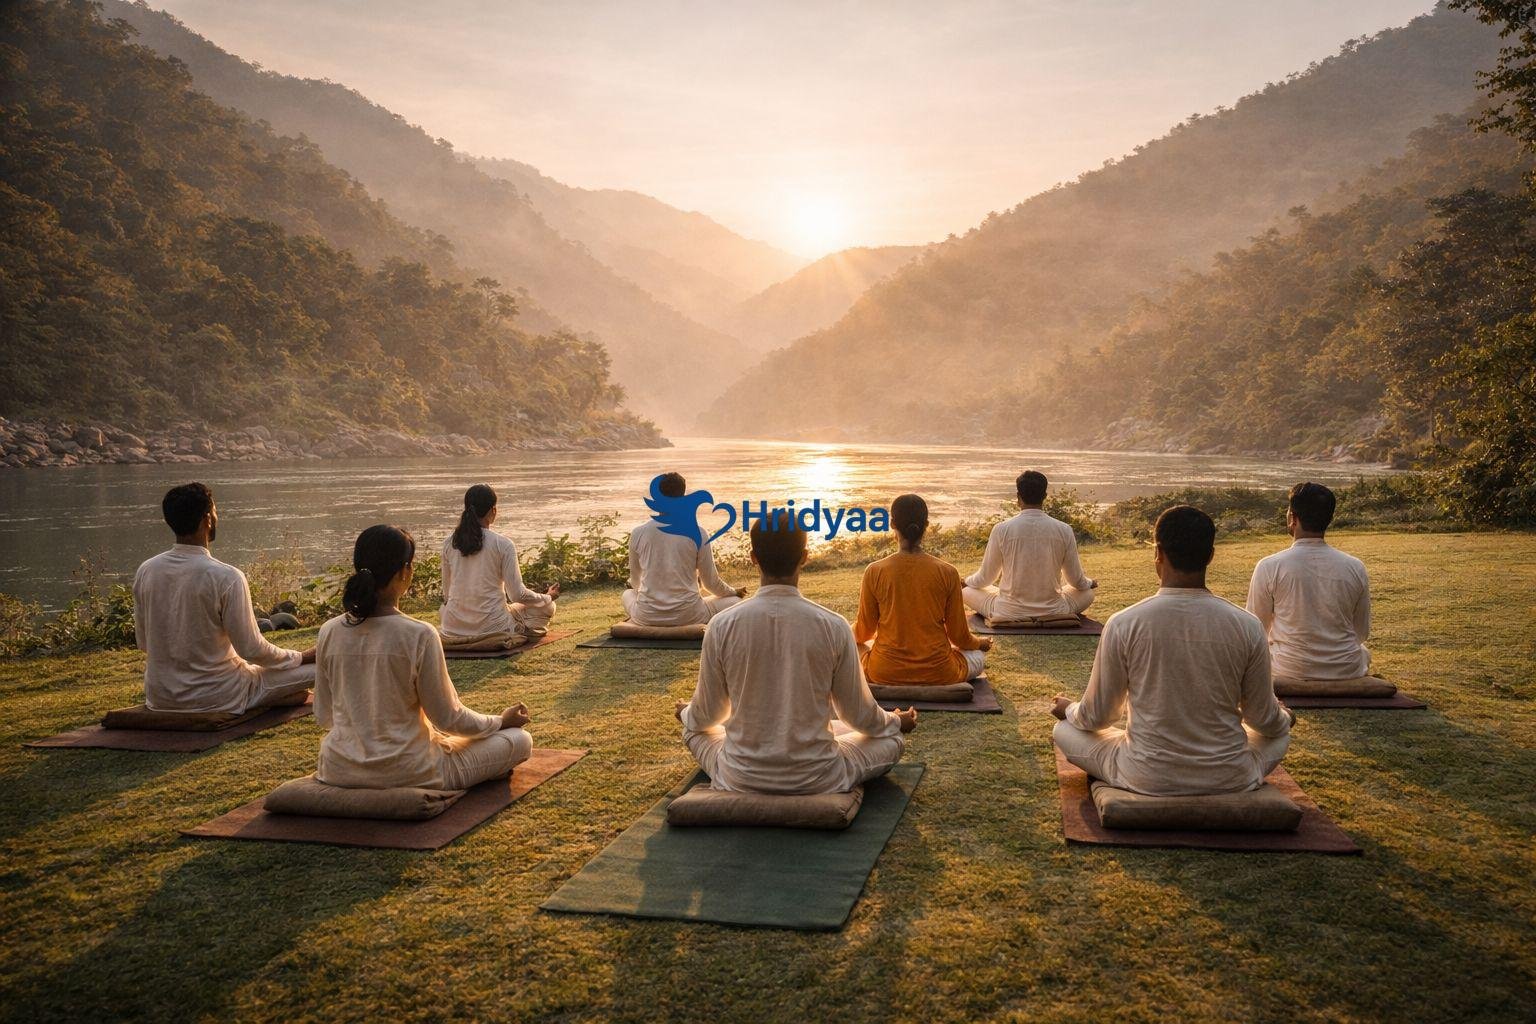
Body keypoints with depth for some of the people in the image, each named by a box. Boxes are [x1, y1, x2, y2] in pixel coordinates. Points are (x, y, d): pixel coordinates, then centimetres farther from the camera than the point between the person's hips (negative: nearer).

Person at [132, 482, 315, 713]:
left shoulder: (145, 571, -3)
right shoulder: (226, 577, -21)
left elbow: (143, 642, 8)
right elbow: (252, 649, -16)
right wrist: (302, 657, 1)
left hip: (159, 695, 7)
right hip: (216, 697, -7)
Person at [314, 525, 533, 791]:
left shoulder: (329, 632, -6)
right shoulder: (419, 636, -21)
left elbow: (323, 717, 4)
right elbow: (448, 718, -12)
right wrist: (501, 721, 6)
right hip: (404, 773, -6)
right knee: (520, 739, 6)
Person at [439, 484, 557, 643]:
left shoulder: (449, 542, 1)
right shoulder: (502, 544, -11)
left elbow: (447, 593, 10)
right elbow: (518, 595, -10)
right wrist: (549, 597, 9)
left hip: (453, 630, 3)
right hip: (491, 627, -3)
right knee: (547, 607, 17)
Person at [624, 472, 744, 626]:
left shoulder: (638, 533, -2)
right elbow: (711, 582, 2)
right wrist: (734, 591, 24)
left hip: (646, 617, 2)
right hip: (687, 616, -2)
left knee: (628, 594, 35)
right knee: (735, 601, 20)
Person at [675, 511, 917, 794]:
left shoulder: (722, 626, -13)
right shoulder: (834, 627, -13)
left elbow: (707, 715, 2)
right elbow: (859, 715, 1)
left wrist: (686, 713, 27)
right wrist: (897, 722, 25)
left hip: (741, 779, -3)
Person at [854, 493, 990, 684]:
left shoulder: (875, 572, -13)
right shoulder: (948, 573, -13)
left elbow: (865, 631, -1)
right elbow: (959, 636, -3)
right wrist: (979, 643, 20)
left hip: (885, 674, 0)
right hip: (938, 674, 1)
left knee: (856, 646, 30)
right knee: (978, 655, 29)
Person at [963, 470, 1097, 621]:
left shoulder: (1002, 529, -12)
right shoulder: (1064, 530, -9)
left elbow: (986, 578, 1)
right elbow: (1076, 580, 4)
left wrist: (967, 580, 24)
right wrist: (1089, 583, 28)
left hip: (1009, 613, -2)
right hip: (1053, 613, 2)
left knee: (967, 591, 21)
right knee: (1088, 593, 29)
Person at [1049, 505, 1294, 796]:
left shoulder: (1123, 625, -15)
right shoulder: (1247, 627, -11)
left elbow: (1097, 717, -3)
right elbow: (1265, 721, 2)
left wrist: (1069, 709, 21)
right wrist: (1284, 716, 27)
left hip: (1148, 780, -2)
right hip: (1230, 780, 3)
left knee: (1064, 730, 21)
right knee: (1281, 732, 32)